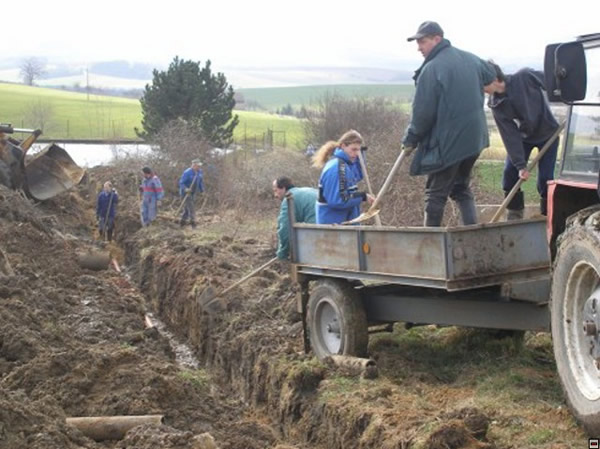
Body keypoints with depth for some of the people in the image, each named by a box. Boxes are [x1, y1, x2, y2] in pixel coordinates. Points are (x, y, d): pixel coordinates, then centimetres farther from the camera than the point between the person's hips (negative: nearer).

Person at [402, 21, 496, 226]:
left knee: (436, 194, 3)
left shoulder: (432, 69, -17)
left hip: (447, 142, -7)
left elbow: (423, 112, -15)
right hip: (474, 138, 8)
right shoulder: (471, 59, 7)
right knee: (461, 188, 20)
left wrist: (410, 140, -1)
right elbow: (493, 78, 25)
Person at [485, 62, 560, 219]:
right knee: (510, 173, -4)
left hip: (548, 133, -3)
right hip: (524, 136, 3)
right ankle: (515, 214, 13)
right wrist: (520, 165, -24)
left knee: (545, 178, -7)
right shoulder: (497, 106, -18)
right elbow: (510, 136, -20)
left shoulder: (525, 77, -28)